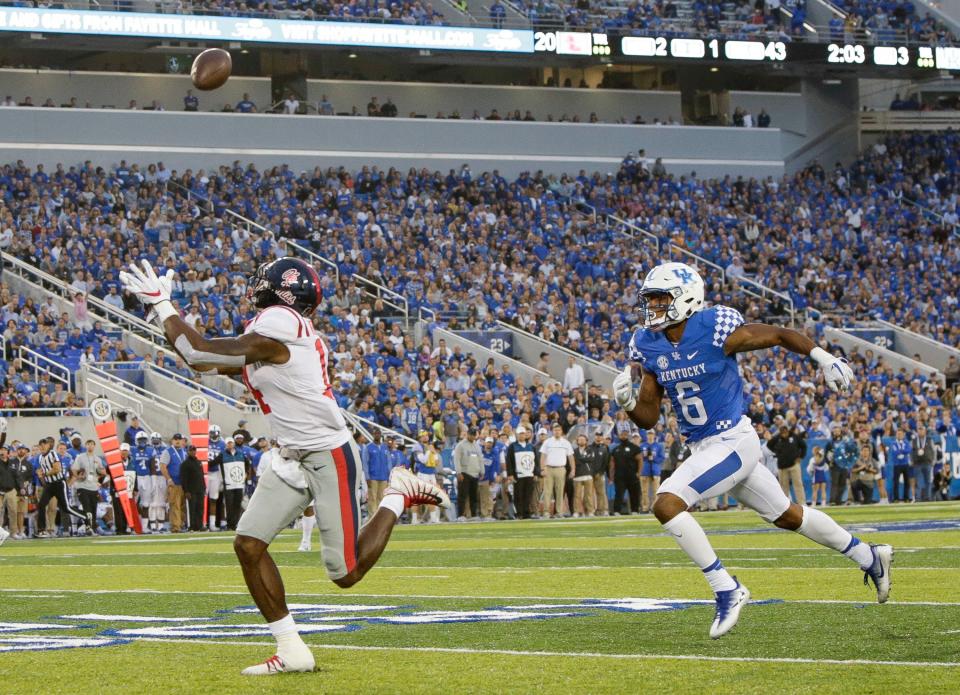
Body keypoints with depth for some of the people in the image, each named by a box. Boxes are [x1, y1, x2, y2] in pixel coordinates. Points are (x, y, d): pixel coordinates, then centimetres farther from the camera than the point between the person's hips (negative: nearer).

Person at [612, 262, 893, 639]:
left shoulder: (716, 331, -19)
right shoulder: (649, 345, 0)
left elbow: (779, 335, -6)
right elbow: (648, 417, 5)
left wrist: (825, 359, -5)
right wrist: (627, 402, -16)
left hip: (734, 441, -7)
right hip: (703, 448, 7)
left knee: (666, 504, -22)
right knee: (787, 516, 20)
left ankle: (726, 589, -13)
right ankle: (868, 557, 39)